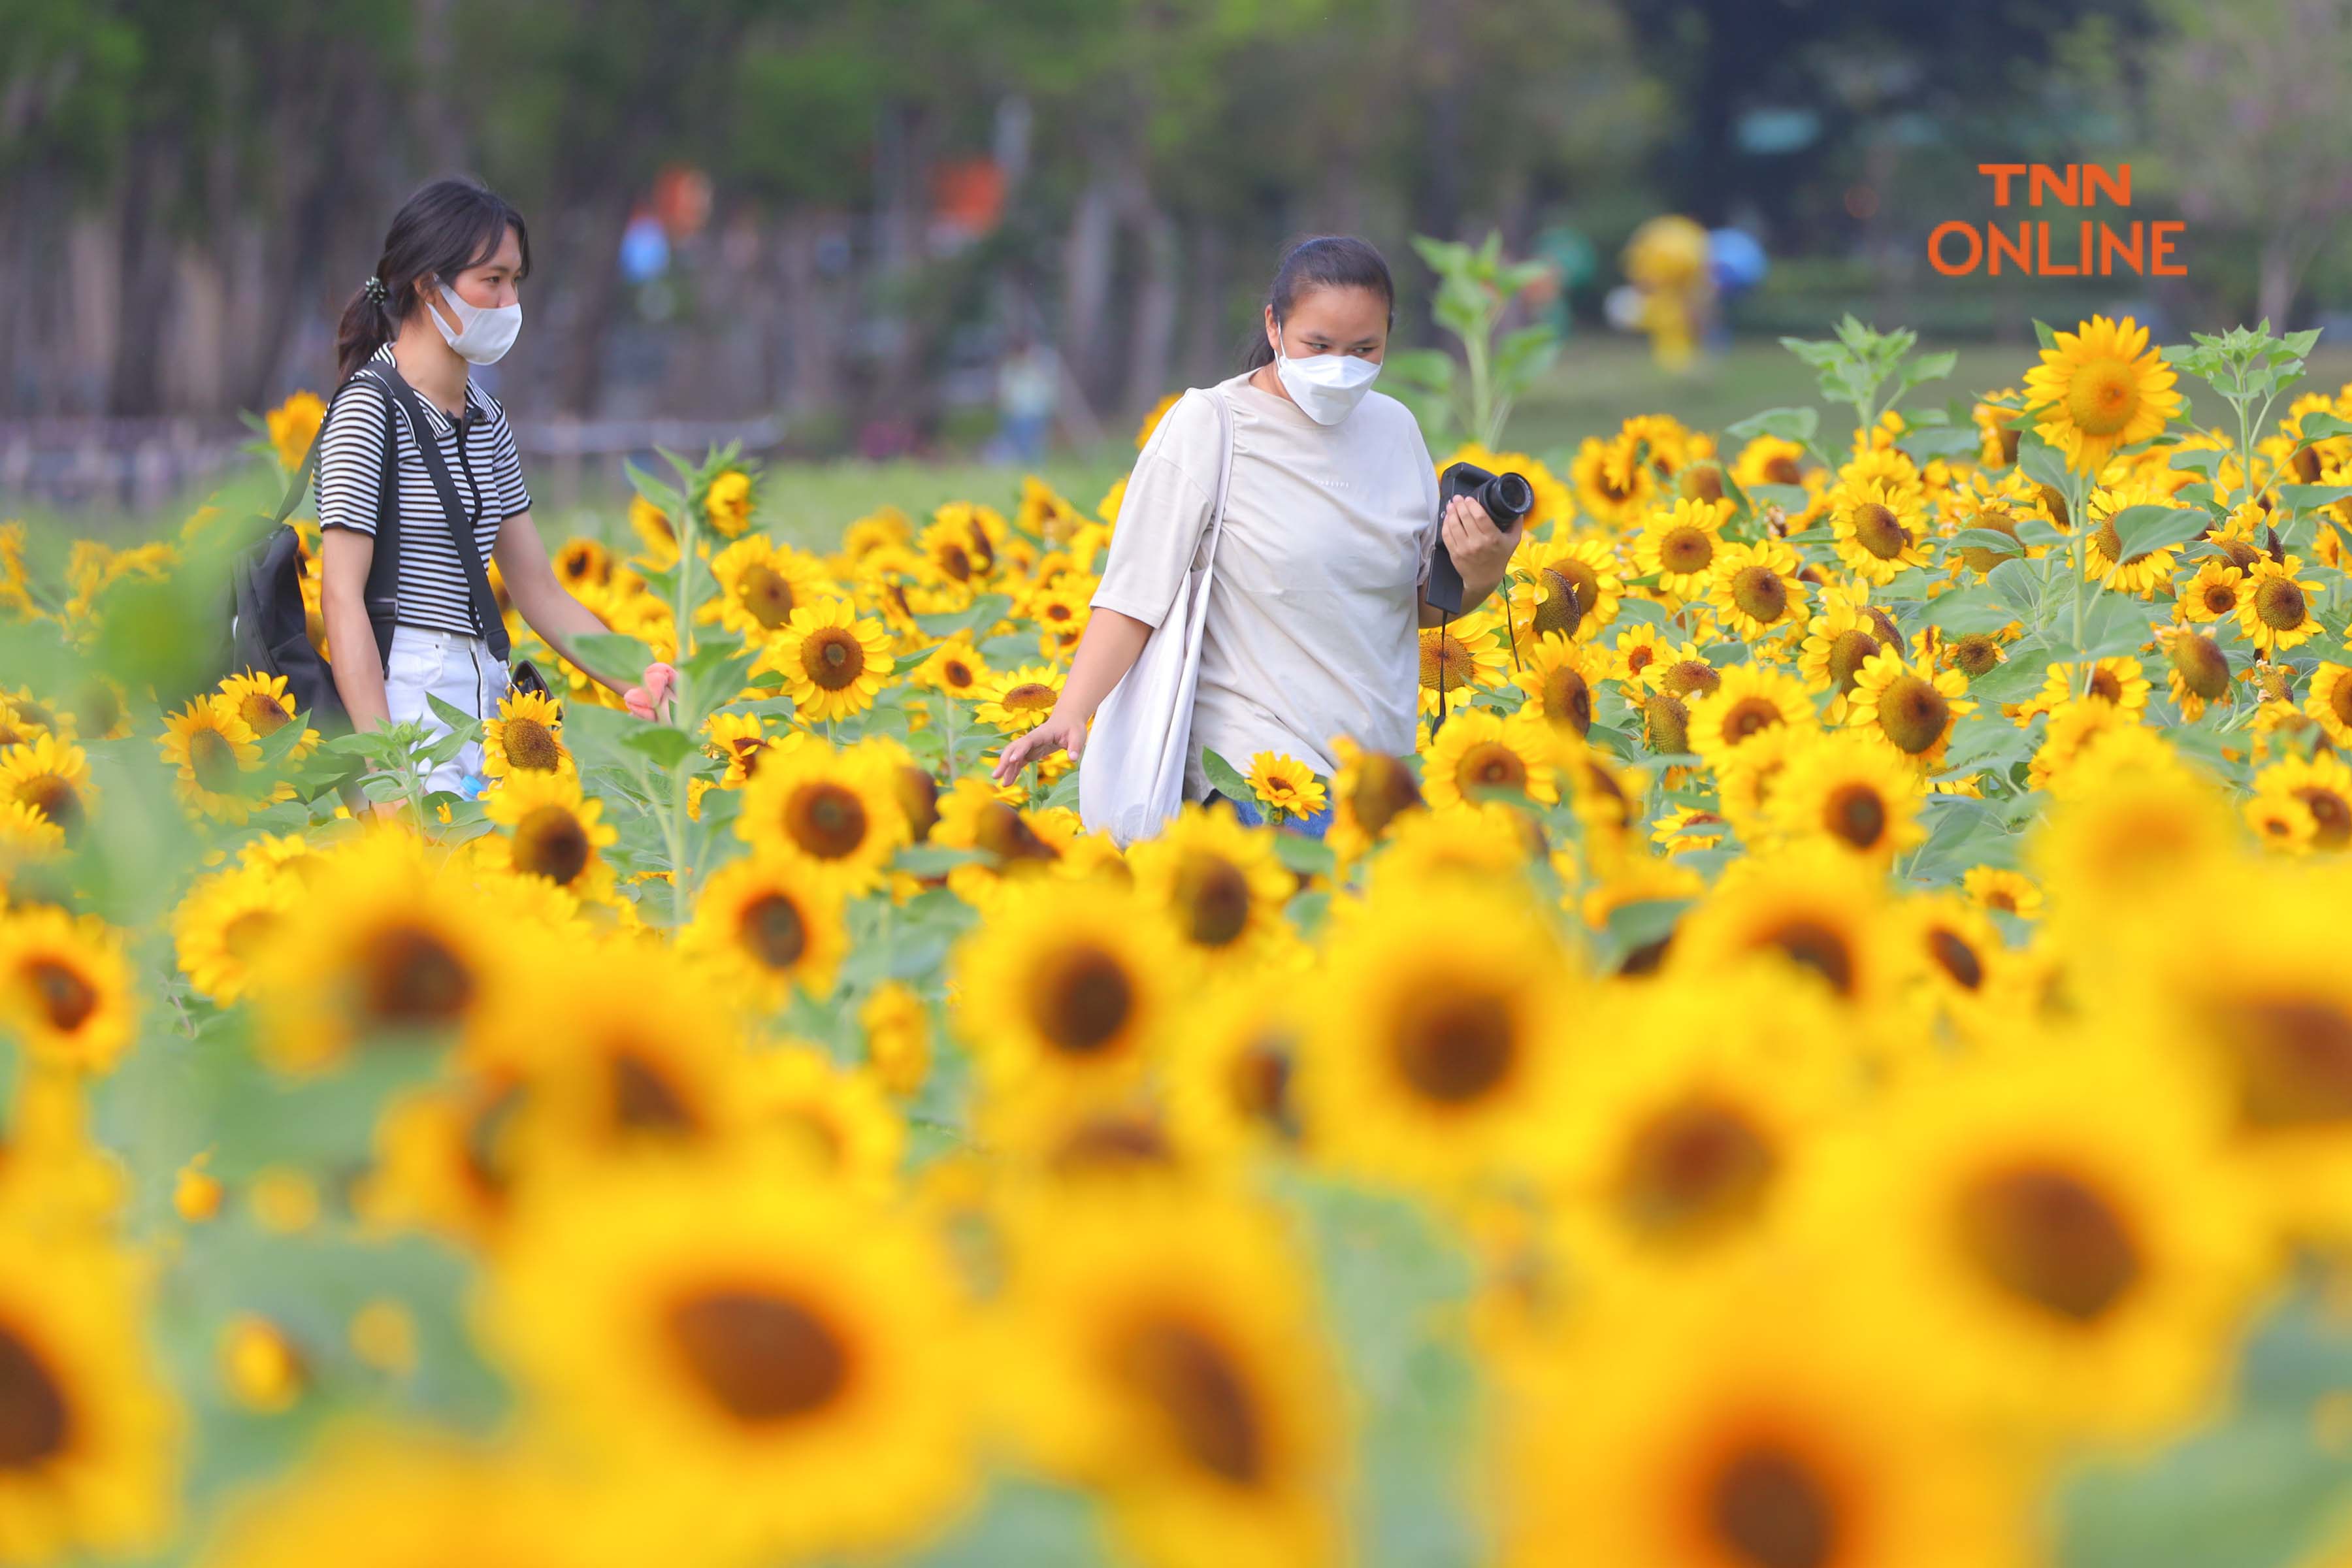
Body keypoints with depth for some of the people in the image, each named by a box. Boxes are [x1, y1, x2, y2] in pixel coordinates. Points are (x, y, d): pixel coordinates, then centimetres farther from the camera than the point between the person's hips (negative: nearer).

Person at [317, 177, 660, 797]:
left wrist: (640, 686, 4)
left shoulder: (486, 420, 17)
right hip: (406, 700, -7)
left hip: (483, 698, 7)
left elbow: (539, 591, 18)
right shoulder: (369, 409, -7)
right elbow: (342, 596, -13)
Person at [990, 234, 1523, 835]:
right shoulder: (1208, 430, -7)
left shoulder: (1395, 427, 9)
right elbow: (1134, 597, -9)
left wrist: (1479, 576, -5)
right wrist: (1069, 715, -22)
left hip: (1385, 764, 6)